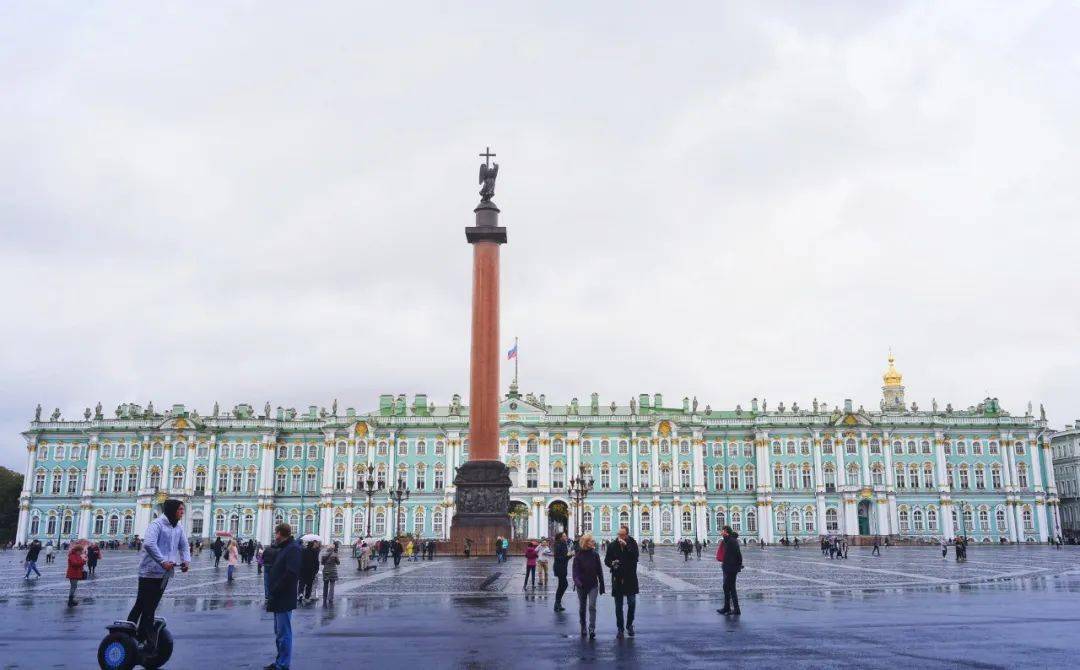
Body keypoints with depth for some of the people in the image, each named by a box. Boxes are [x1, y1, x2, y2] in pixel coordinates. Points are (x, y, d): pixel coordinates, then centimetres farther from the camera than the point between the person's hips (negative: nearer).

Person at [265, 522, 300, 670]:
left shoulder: (293, 548, -15)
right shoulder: (283, 548, 16)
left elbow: (291, 573, -24)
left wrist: (274, 591, -19)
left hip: (284, 598, -10)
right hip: (278, 598, 10)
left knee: (284, 634, -4)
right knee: (279, 632, 17)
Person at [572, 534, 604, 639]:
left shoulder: (595, 555, -1)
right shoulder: (578, 556, -5)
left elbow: (599, 570, 4)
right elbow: (575, 570, -10)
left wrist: (601, 585, 6)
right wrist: (577, 581, -28)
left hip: (593, 585, 0)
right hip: (581, 586, 0)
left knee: (592, 606, -12)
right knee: (582, 607, 11)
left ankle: (592, 629, -13)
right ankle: (583, 627, 26)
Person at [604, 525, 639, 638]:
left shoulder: (632, 543, -4)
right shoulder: (612, 545, 0)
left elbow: (635, 558, -17)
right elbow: (606, 560, 8)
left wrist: (626, 546, -23)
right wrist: (612, 563, -14)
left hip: (630, 578, -1)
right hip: (617, 578, 1)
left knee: (632, 603, 0)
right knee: (618, 606, 6)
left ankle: (629, 625, 21)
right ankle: (620, 628, 17)